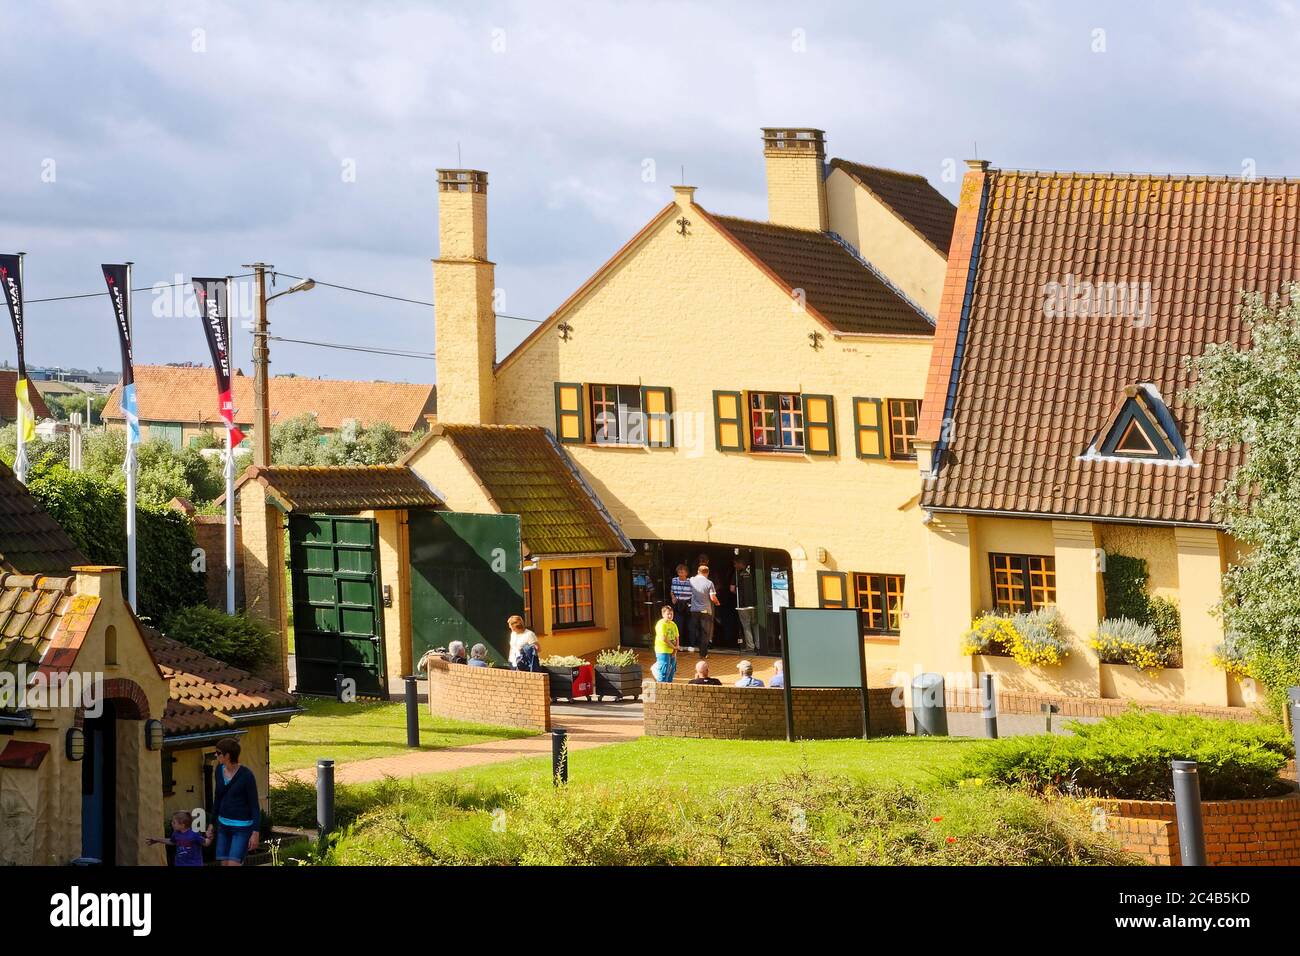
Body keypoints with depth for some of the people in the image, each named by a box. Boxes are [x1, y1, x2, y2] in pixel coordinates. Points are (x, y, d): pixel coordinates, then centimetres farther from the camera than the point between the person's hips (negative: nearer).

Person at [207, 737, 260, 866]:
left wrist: (255, 833, -18)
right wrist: (211, 823, 16)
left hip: (242, 827, -7)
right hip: (224, 825, 7)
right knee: (224, 865, 5)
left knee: (233, 865, -15)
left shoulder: (247, 775, -17)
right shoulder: (220, 770, 2)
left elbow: (255, 805, -13)